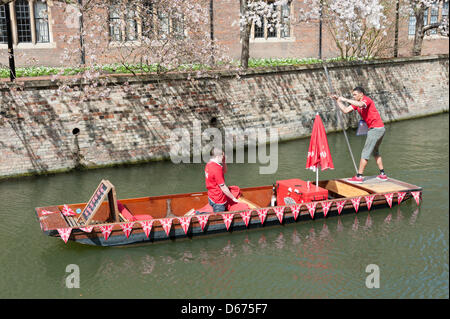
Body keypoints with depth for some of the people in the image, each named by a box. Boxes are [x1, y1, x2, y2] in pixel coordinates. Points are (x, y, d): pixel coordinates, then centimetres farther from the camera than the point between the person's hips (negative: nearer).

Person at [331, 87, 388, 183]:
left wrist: (345, 99, -34)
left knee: (366, 152, -7)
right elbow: (345, 110, 9)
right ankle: (383, 174, 26)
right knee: (375, 152, 20)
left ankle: (359, 177, -5)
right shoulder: (357, 102, 13)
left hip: (376, 128, -10)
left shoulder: (367, 99, -13)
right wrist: (338, 100, 2)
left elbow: (361, 105, -38)